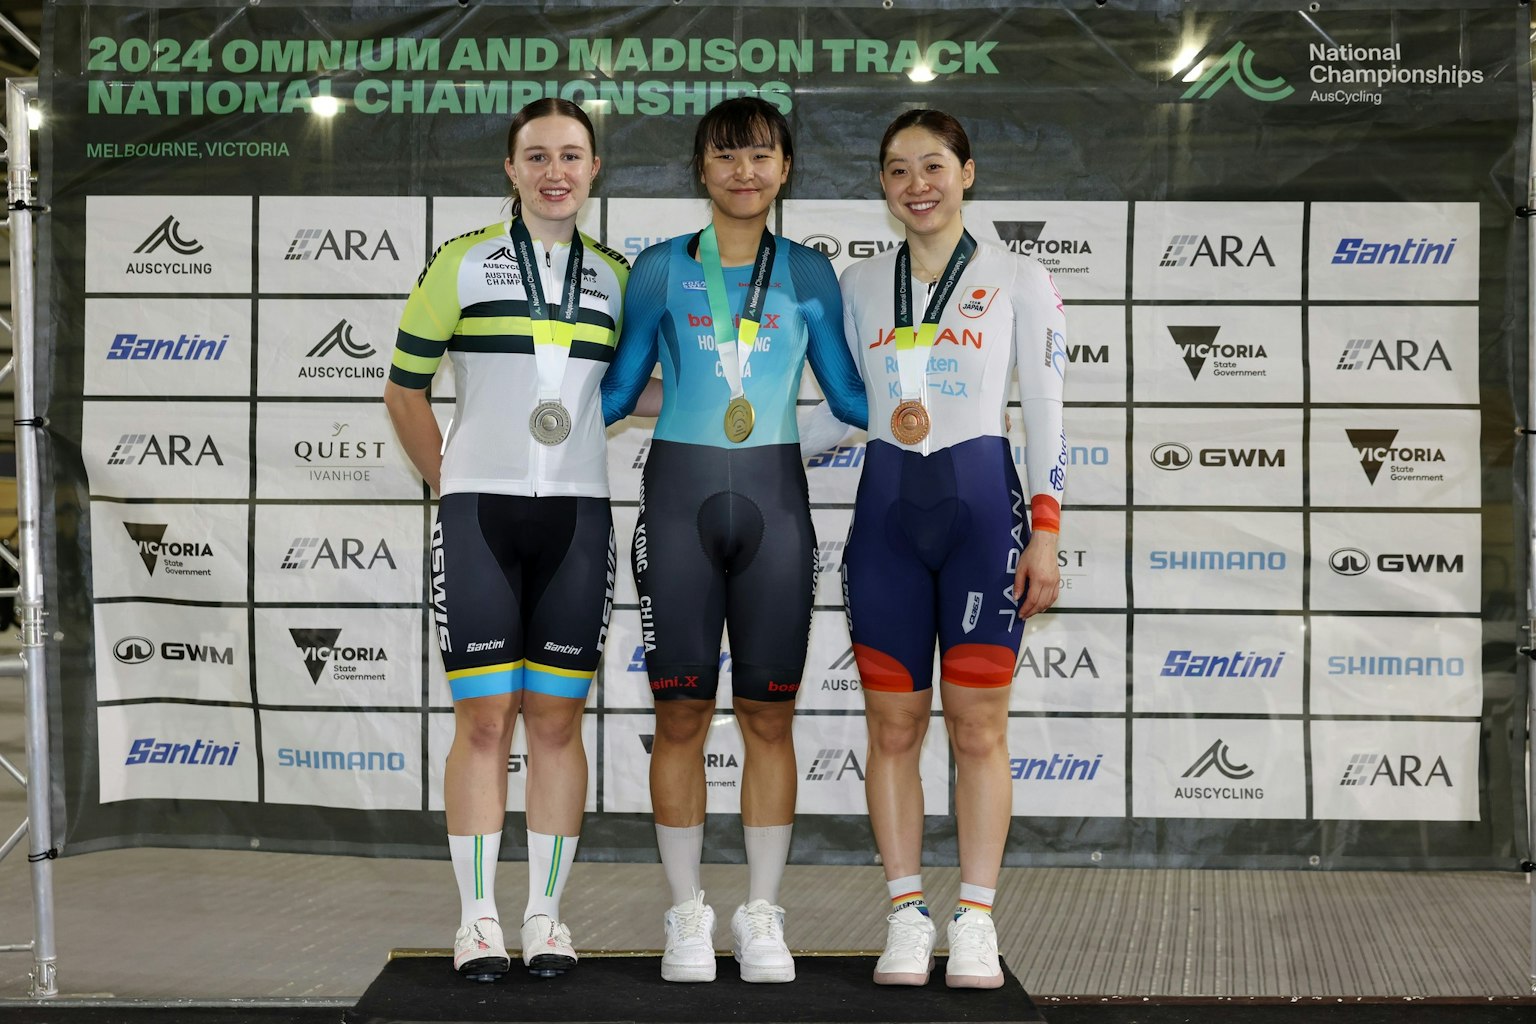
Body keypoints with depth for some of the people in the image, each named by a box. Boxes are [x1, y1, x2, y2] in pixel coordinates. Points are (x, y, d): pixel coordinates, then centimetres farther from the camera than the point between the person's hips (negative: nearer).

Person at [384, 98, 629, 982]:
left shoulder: (616, 277, 9)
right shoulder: (461, 264, 2)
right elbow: (405, 390, 7)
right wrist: (449, 487, 4)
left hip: (577, 513, 2)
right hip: (479, 511, -2)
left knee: (558, 717, 4)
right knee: (484, 717, -2)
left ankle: (547, 916, 12)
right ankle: (478, 917, 6)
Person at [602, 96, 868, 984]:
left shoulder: (808, 275, 8)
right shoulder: (661, 270, 5)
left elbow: (849, 394, 12)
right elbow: (617, 390, 10)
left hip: (773, 501, 1)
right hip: (680, 495, -1)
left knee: (769, 715, 3)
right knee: (682, 714, 1)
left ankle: (763, 916, 13)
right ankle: (688, 916, 12)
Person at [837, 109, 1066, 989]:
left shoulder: (1017, 279, 3)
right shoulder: (859, 285, 11)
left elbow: (1047, 414, 1)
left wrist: (1045, 535, -5)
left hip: (982, 503, -3)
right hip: (887, 508, 3)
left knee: (979, 725, -1)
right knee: (894, 725, 2)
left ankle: (976, 923, 6)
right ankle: (908, 918, 10)